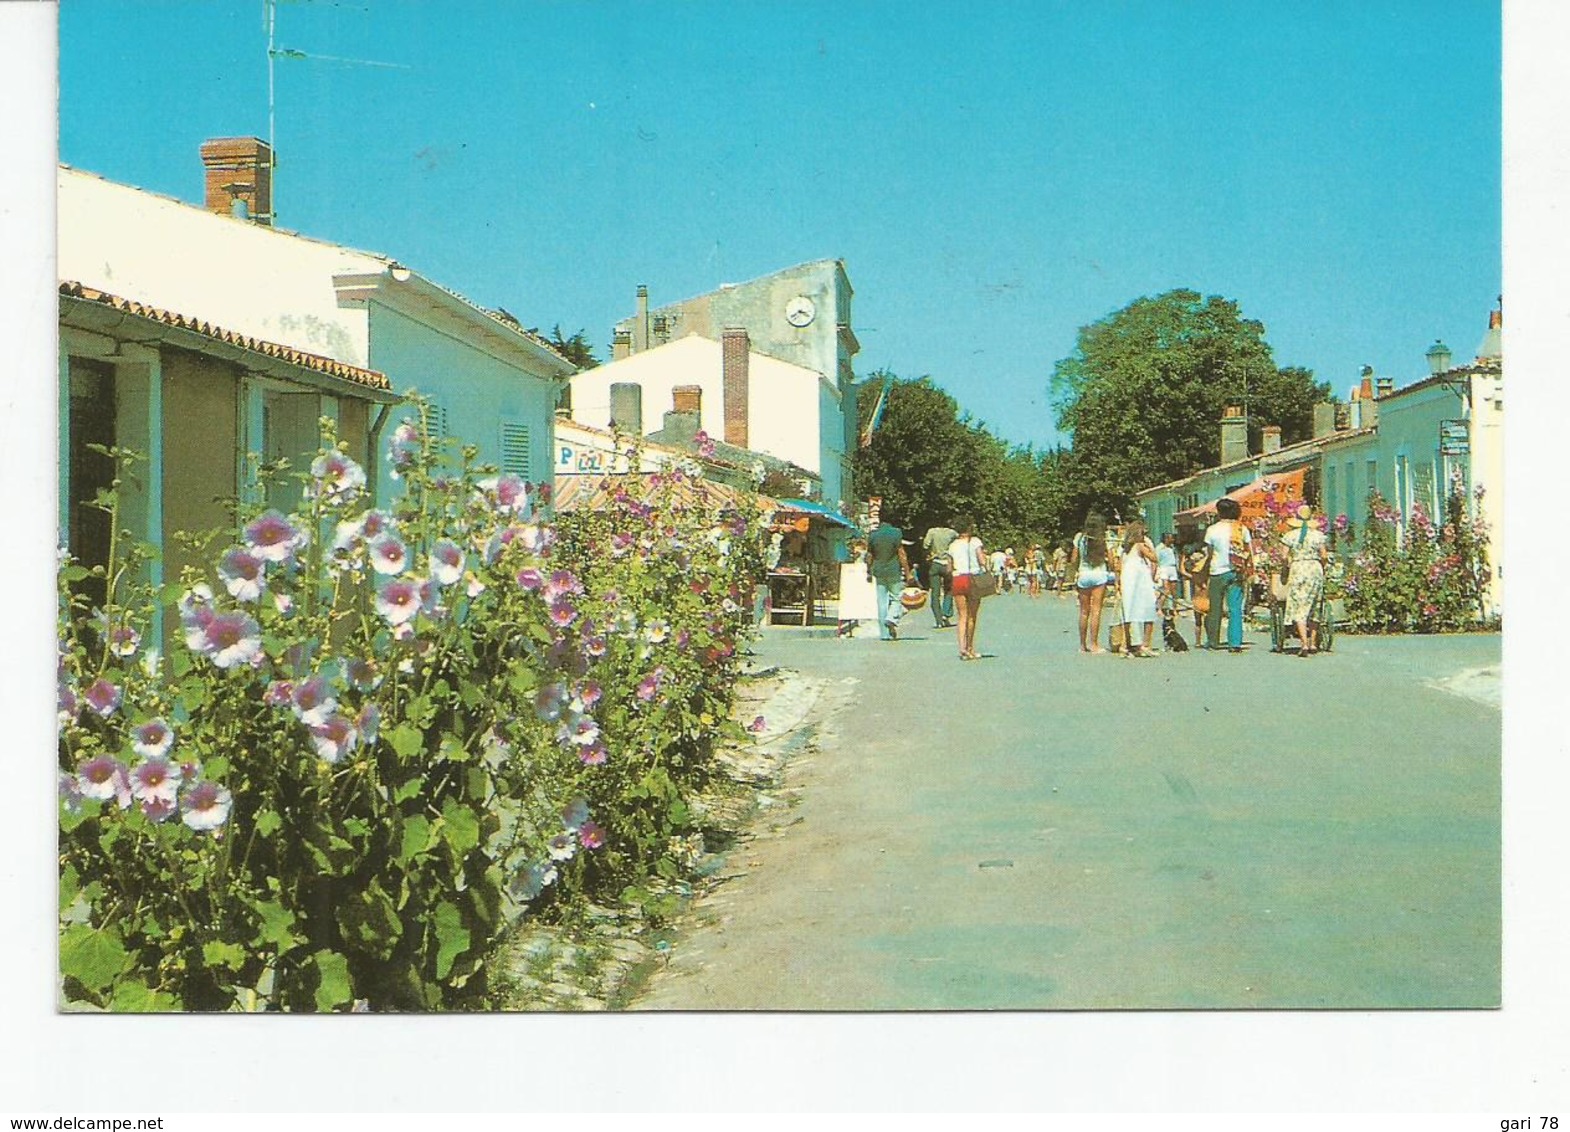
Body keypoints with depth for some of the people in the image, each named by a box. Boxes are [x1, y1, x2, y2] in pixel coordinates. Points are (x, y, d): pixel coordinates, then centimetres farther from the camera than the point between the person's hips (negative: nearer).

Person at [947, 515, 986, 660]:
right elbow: (982, 561, -12)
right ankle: (970, 648, 13)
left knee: (962, 616, 4)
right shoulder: (975, 541, -1)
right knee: (972, 616, 8)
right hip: (973, 579, -3)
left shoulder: (953, 545, 10)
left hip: (957, 580, 3)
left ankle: (963, 647, -12)